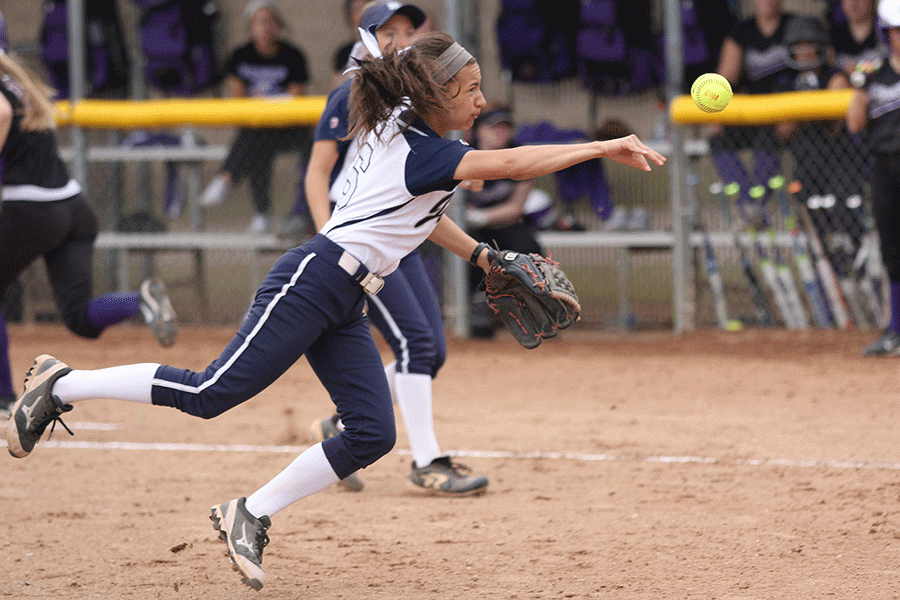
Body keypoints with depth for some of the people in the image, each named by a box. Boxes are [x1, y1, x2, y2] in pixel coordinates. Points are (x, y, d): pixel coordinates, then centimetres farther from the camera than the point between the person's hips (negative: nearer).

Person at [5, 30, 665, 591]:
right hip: (311, 281, -10)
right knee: (209, 394, -13)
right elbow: (512, 164, -22)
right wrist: (604, 148, -22)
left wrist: (482, 255, 33)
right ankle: (63, 385, 1)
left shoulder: (394, 134, 16)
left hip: (344, 306, 10)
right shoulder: (419, 150, -12)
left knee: (373, 434, -3)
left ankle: (251, 515, 5)